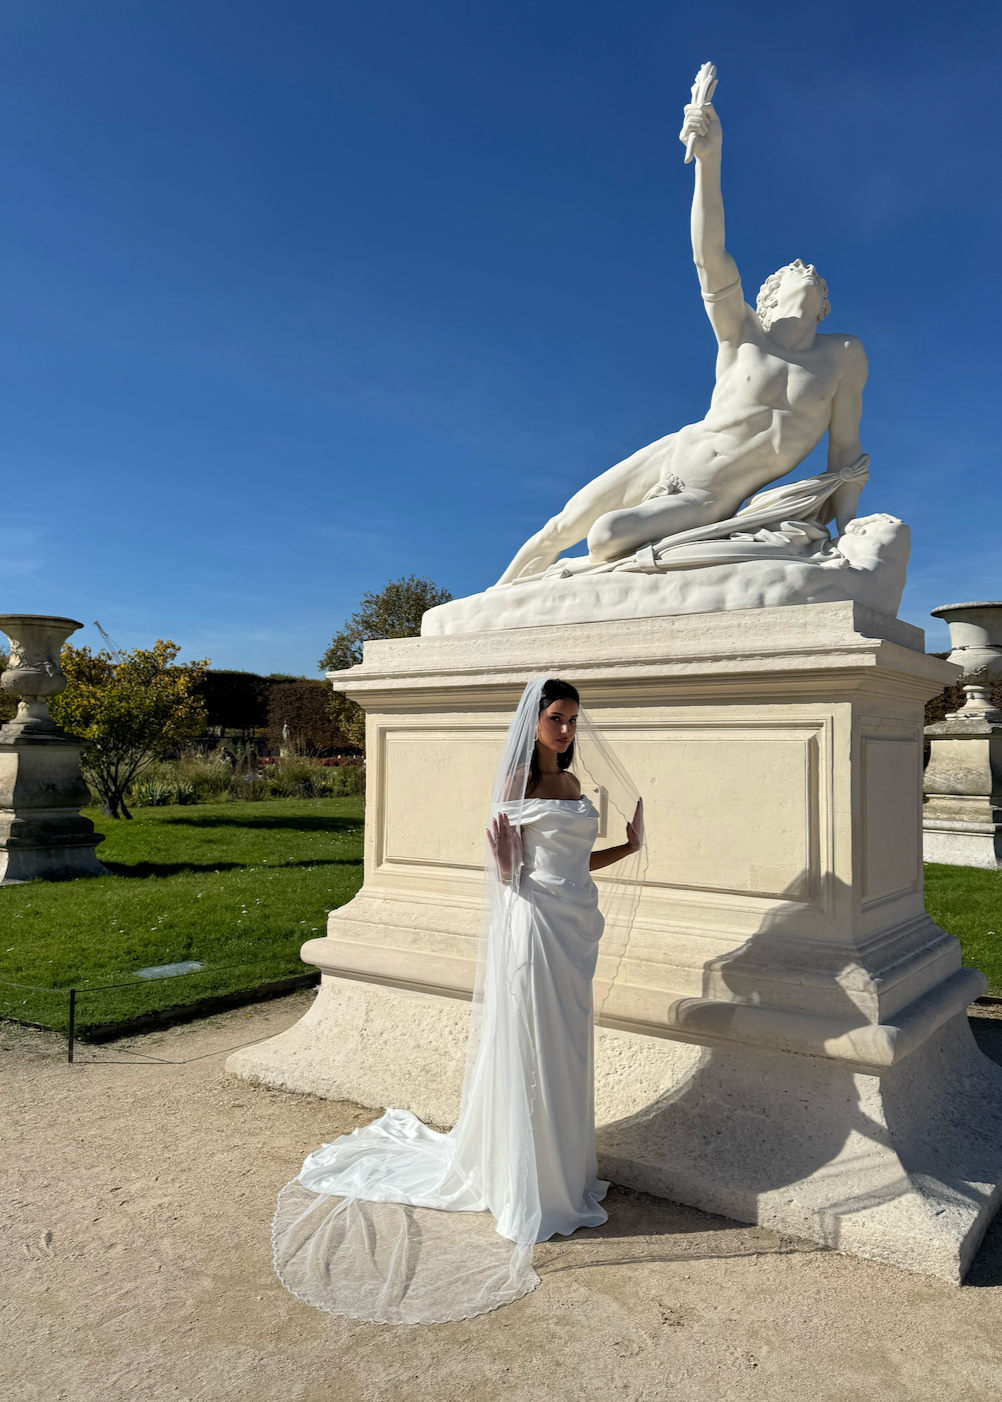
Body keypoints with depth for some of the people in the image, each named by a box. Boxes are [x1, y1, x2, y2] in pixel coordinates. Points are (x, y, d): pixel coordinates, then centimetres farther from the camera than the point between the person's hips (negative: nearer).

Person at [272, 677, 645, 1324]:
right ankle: (527, 1193, 18)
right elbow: (510, 871, -10)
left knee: (568, 1050, 17)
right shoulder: (518, 782, -10)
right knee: (530, 1051, 1)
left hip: (576, 924, 8)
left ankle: (563, 1167, 35)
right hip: (534, 920, -8)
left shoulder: (573, 781, 11)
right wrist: (504, 861, -31)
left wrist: (630, 847, 20)